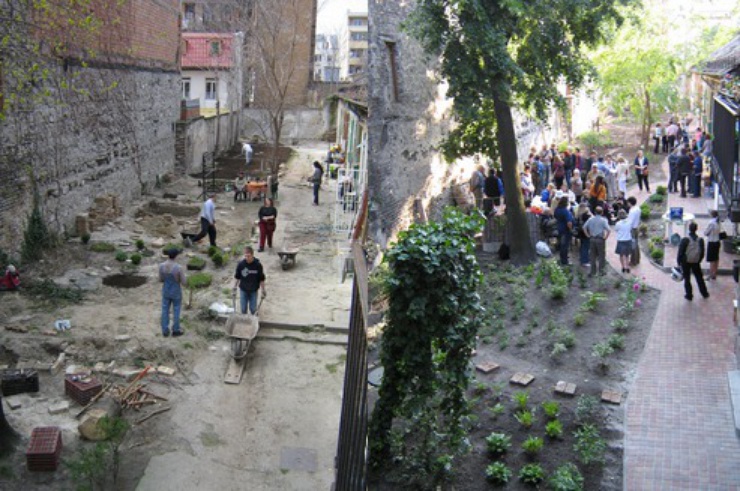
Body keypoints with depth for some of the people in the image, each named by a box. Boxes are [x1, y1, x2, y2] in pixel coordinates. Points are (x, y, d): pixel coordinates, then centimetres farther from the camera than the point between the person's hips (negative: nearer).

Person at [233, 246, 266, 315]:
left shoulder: (258, 265, -16)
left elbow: (261, 279, -6)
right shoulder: (241, 264, -13)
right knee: (243, 309, 10)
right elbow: (237, 277, 0)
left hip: (254, 290, -1)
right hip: (243, 290, 1)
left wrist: (263, 290, -2)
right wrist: (235, 287, 5)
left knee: (253, 309, 10)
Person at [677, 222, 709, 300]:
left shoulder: (685, 240, -19)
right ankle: (704, 293, 31)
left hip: (686, 262, -3)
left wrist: (679, 262, -3)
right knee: (699, 277, 19)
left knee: (687, 279, 10)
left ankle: (689, 295, 16)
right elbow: (702, 253, 0)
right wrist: (699, 260, 15)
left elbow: (680, 252, -14)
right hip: (696, 262, 3)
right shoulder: (700, 240, -8)